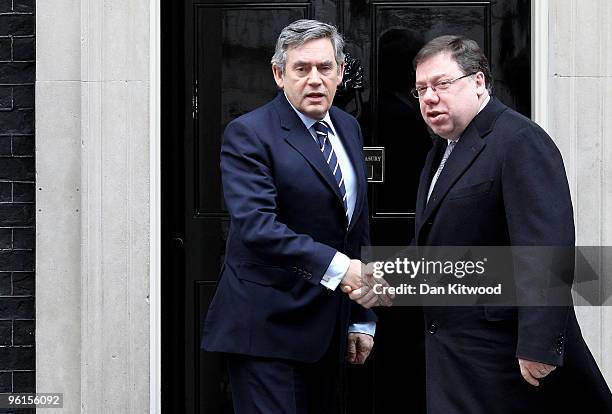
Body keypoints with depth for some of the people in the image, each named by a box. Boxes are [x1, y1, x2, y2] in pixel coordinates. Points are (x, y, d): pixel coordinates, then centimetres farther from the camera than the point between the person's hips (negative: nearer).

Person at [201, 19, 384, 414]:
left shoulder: (348, 127, 12)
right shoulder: (249, 134, -11)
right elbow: (255, 224, -24)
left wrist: (362, 318, 14)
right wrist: (337, 266, -32)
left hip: (327, 325, 7)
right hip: (268, 327, -7)